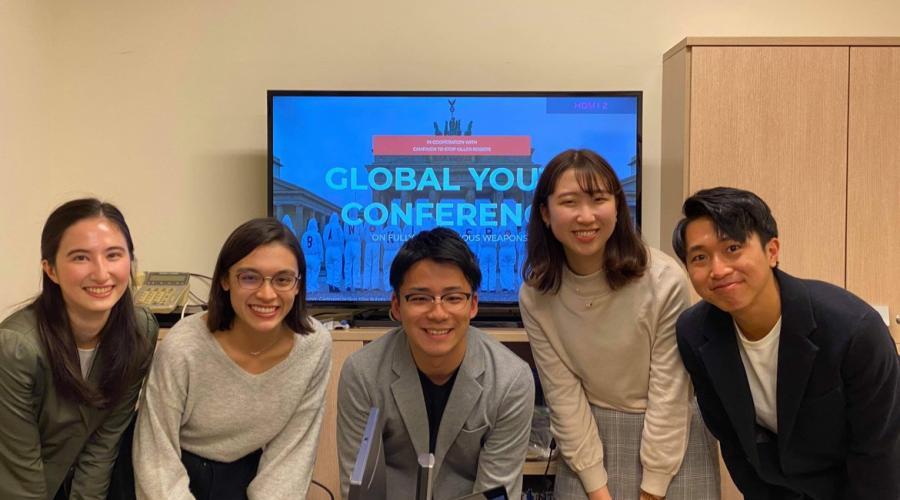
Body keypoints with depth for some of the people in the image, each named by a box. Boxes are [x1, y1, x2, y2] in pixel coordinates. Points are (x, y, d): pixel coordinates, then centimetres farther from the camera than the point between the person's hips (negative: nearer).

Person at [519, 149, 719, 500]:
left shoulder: (664, 280, -19)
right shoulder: (535, 297, -12)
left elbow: (668, 392, -15)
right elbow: (564, 397, -9)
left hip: (672, 437, -1)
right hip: (590, 436, 2)